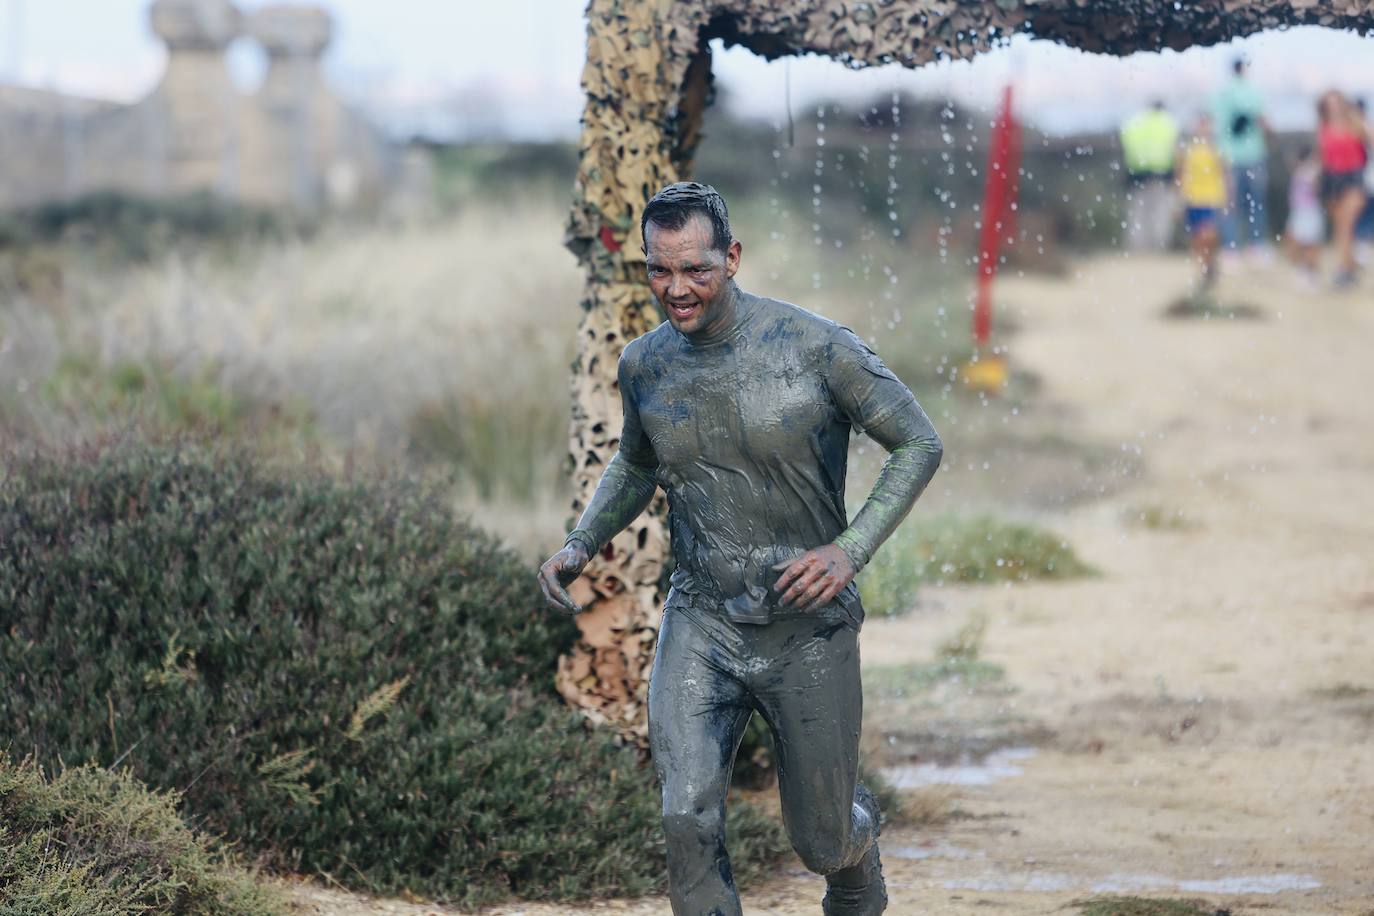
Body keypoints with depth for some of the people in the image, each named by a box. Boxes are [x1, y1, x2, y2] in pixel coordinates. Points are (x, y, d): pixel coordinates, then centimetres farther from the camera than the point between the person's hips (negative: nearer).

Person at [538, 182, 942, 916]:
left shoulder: (814, 347, -14)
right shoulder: (645, 366, 0)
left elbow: (919, 445, -7)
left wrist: (850, 552, -19)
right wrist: (580, 546, 6)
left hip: (808, 628, -2)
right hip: (701, 624, 2)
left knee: (823, 842, 10)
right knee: (688, 820, -19)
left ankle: (858, 854, 47)